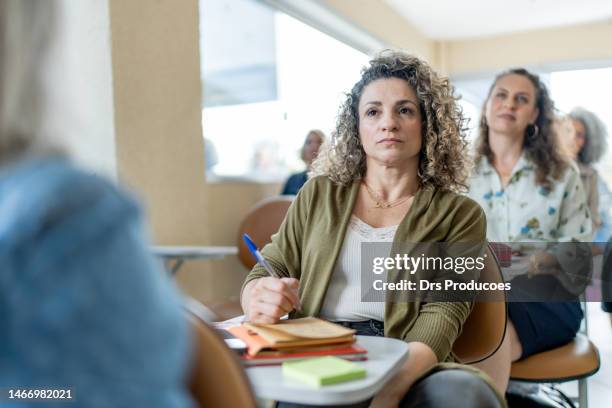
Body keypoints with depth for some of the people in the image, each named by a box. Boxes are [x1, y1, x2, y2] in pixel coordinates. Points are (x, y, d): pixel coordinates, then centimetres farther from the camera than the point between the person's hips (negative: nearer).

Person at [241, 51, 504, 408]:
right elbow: (266, 271, 13)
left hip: (407, 372, 0)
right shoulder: (319, 194, 14)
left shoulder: (460, 214, 8)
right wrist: (260, 300, -13)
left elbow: (443, 315, -5)